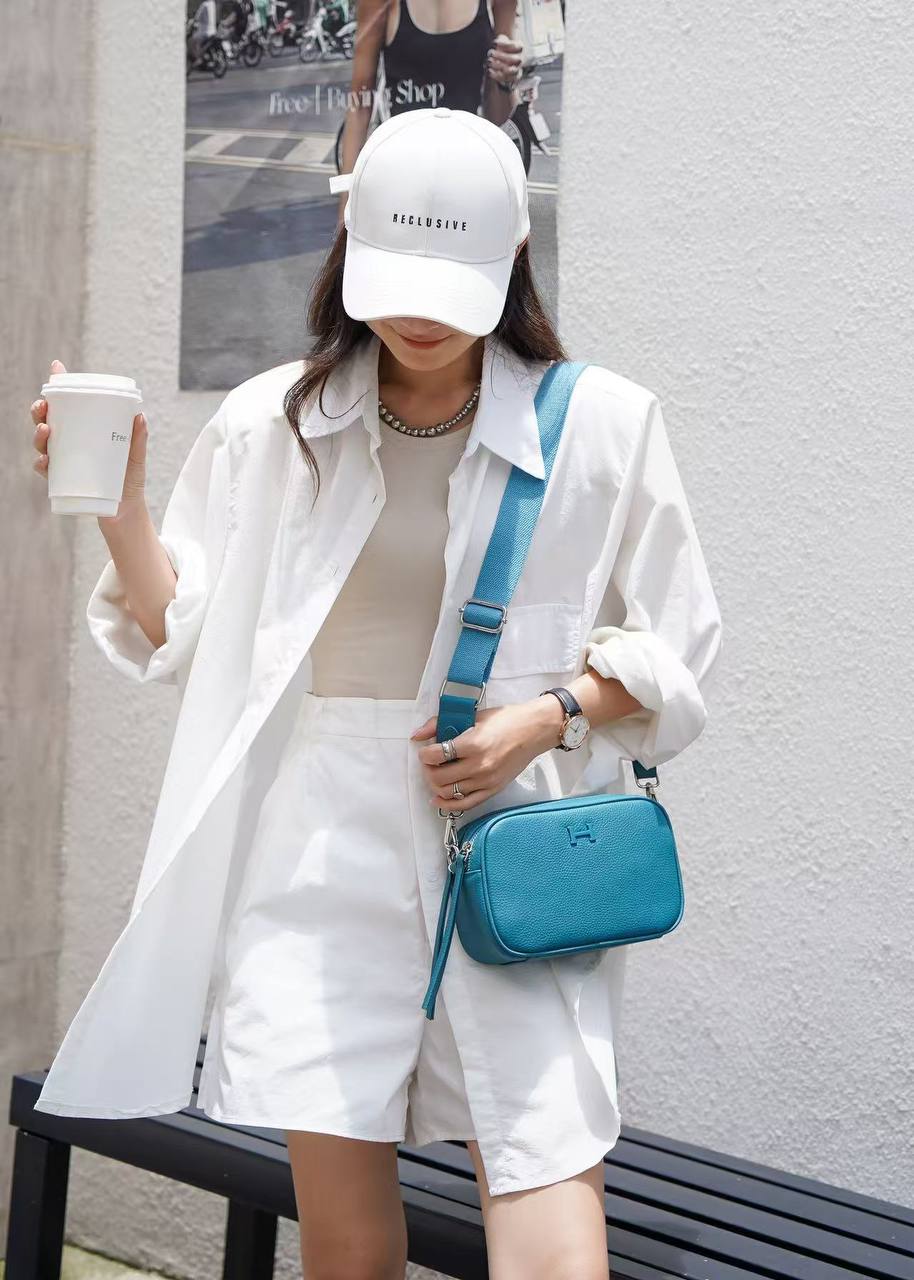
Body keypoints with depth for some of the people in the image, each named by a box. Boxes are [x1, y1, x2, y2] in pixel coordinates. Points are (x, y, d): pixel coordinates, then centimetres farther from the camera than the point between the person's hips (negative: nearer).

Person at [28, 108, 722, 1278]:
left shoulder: (597, 423, 2)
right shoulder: (271, 424, 7)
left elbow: (676, 653, 9)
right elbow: (189, 641, 11)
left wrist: (547, 718, -8)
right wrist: (118, 509, -4)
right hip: (324, 851, 2)